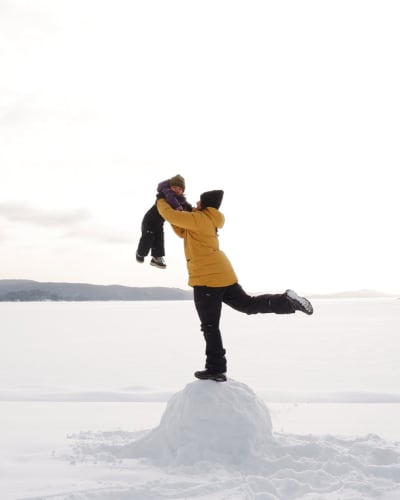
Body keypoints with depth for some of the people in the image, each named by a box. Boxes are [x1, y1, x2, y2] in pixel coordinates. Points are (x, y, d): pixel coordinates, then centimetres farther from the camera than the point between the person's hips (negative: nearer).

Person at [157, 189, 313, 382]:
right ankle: (286, 300, 2)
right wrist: (172, 217, 17)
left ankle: (215, 369, 2)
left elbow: (170, 215, -11)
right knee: (248, 304, 19)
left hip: (207, 278, -9)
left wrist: (161, 203, 9)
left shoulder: (199, 219, -8)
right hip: (222, 274, 9)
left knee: (210, 326, -3)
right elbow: (183, 231, 29)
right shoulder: (208, 222, 21)